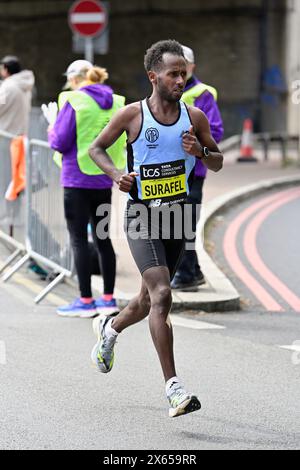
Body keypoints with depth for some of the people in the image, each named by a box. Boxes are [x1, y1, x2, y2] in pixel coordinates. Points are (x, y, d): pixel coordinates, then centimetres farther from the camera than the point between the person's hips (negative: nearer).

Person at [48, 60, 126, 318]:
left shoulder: (74, 102, -12)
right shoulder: (116, 103, 6)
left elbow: (60, 142, -12)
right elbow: (122, 142, 11)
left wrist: (52, 130, 8)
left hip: (78, 180, -6)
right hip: (104, 180, 6)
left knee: (79, 240, -1)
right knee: (103, 238, 14)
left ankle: (86, 301, -1)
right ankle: (108, 299, 17)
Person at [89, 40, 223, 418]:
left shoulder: (194, 117, 1)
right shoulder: (132, 115, -8)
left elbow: (217, 164, 11)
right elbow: (96, 148, 7)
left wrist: (200, 151, -11)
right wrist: (115, 174, -12)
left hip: (177, 215, 5)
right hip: (142, 217, -5)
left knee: (149, 299, 18)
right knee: (161, 295, -20)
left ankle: (109, 328, 52)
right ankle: (173, 387, -20)